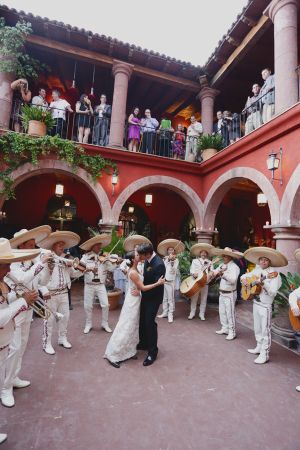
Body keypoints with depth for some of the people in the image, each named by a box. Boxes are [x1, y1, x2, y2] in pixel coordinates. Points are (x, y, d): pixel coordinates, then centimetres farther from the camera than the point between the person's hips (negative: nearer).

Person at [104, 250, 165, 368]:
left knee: (133, 327, 18)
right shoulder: (133, 272, -25)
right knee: (126, 328, -1)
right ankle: (112, 355, 10)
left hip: (136, 299, 10)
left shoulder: (135, 269, 3)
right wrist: (157, 283, -19)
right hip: (133, 300, -10)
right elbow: (143, 288, -21)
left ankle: (128, 351, 31)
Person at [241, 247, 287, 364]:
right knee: (257, 328, 20)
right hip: (256, 303, 7)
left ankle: (264, 354, 13)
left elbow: (273, 292, -24)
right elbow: (244, 275, 15)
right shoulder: (257, 270, 2)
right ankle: (259, 347, 37)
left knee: (265, 330, 2)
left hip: (265, 306, -7)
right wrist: (243, 279, -7)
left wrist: (263, 284, -36)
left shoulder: (274, 274, -17)